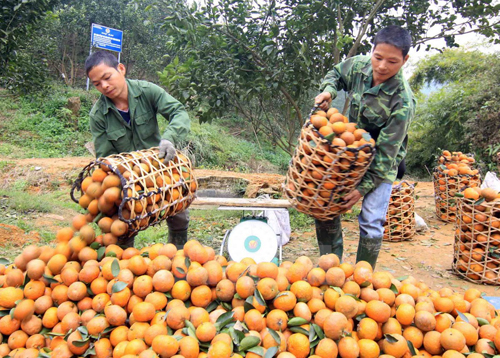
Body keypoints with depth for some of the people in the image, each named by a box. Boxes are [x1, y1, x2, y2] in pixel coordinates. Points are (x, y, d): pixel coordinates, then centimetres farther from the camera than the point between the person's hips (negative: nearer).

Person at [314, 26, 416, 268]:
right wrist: (328, 91, -11)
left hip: (382, 163, -5)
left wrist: (364, 188, -26)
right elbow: (335, 74, 11)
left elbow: (386, 151, -25)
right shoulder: (358, 66, -13)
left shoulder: (402, 103, -29)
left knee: (371, 223, -9)